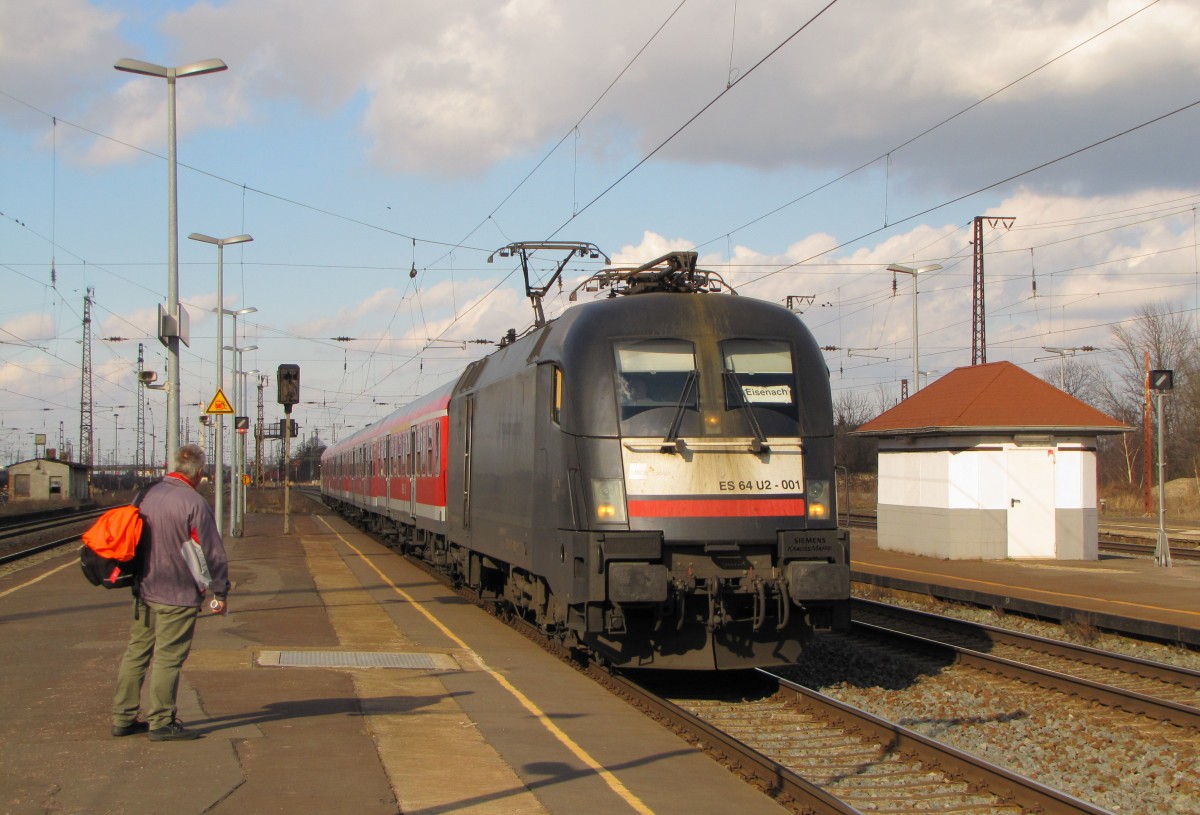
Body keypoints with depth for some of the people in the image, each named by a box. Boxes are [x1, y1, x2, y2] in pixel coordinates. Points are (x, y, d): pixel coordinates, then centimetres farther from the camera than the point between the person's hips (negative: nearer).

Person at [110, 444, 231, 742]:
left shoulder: (149, 494, 5)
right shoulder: (193, 504, -16)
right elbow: (211, 552, -15)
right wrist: (219, 593, -6)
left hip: (144, 591, 7)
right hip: (178, 595, -7)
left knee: (136, 652, 13)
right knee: (168, 658, -1)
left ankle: (122, 717, 18)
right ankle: (161, 722, 2)